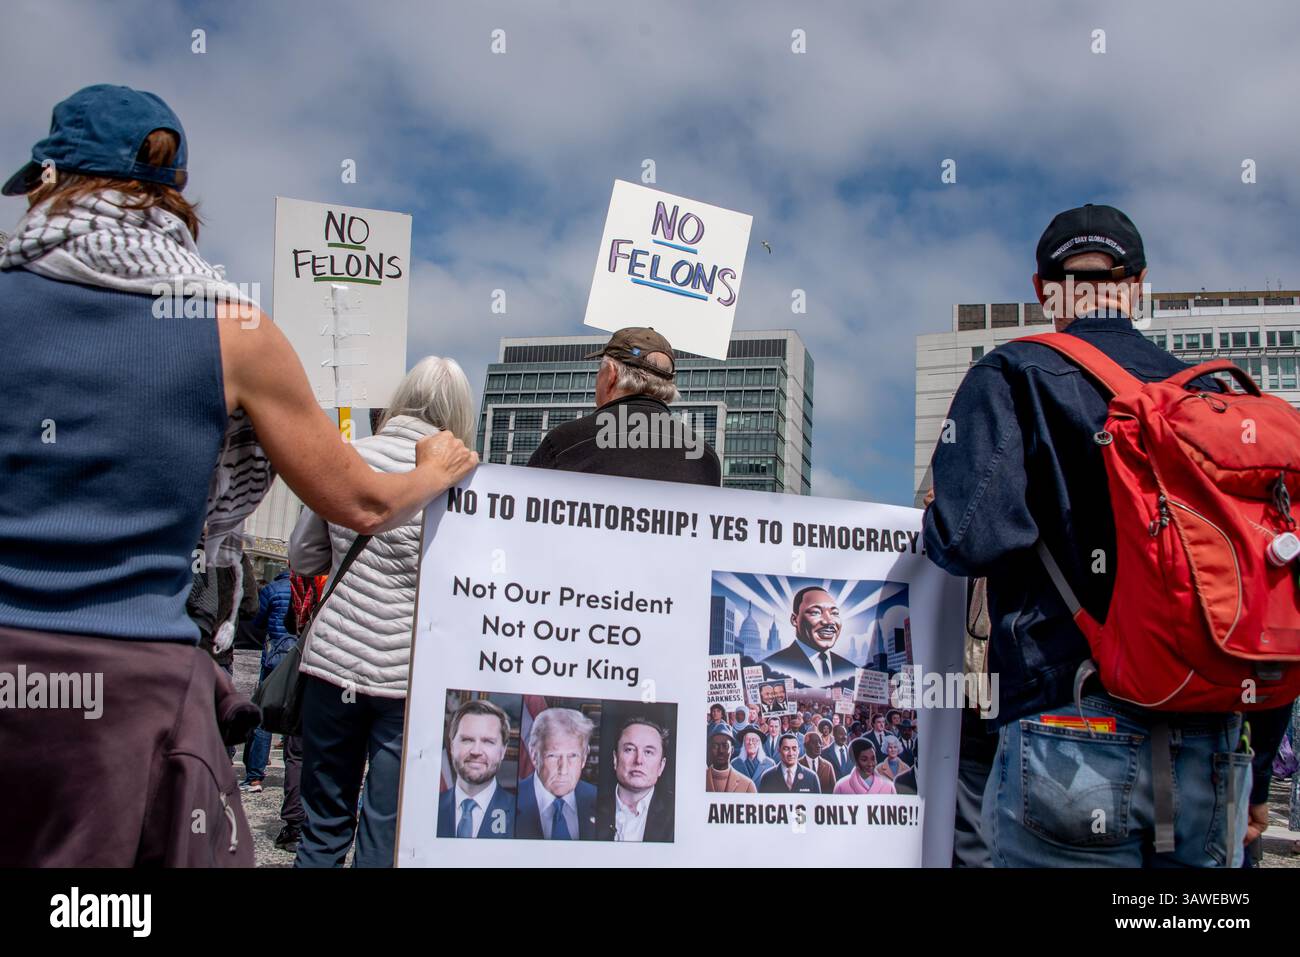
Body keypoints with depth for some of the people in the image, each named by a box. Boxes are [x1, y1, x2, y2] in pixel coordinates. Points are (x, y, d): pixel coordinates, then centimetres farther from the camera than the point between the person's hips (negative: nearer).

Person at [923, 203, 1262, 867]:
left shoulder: (1013, 375, -3)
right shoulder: (1207, 390, 9)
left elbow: (974, 537, -16)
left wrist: (936, 518, 7)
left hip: (1073, 750, -4)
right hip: (1214, 750, 4)